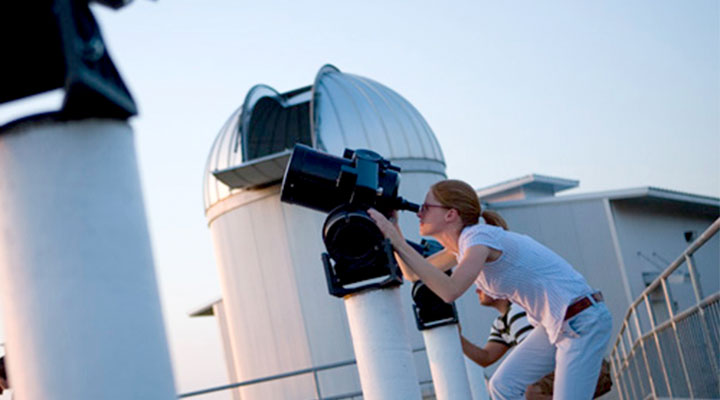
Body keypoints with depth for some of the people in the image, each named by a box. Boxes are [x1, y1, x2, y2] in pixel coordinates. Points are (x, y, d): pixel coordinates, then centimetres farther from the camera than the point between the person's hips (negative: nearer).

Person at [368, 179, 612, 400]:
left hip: (582, 322, -9)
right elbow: (413, 274, 13)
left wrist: (398, 243, -32)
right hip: (557, 325, 9)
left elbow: (450, 291, -38)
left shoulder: (479, 237, -21)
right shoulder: (461, 243, 6)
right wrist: (393, 227, 2)